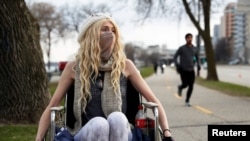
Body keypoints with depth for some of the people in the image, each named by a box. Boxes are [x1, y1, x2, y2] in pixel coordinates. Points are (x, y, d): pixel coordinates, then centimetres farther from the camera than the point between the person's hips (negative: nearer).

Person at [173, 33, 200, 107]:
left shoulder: (195, 49, 6)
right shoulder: (181, 48, -4)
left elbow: (197, 58, 20)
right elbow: (175, 57, 3)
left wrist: (198, 65, 0)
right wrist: (177, 65, -12)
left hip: (191, 70, 3)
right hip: (183, 70, -3)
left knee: (191, 86, -6)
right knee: (185, 84, -10)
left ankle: (187, 101, 9)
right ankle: (180, 87, 28)